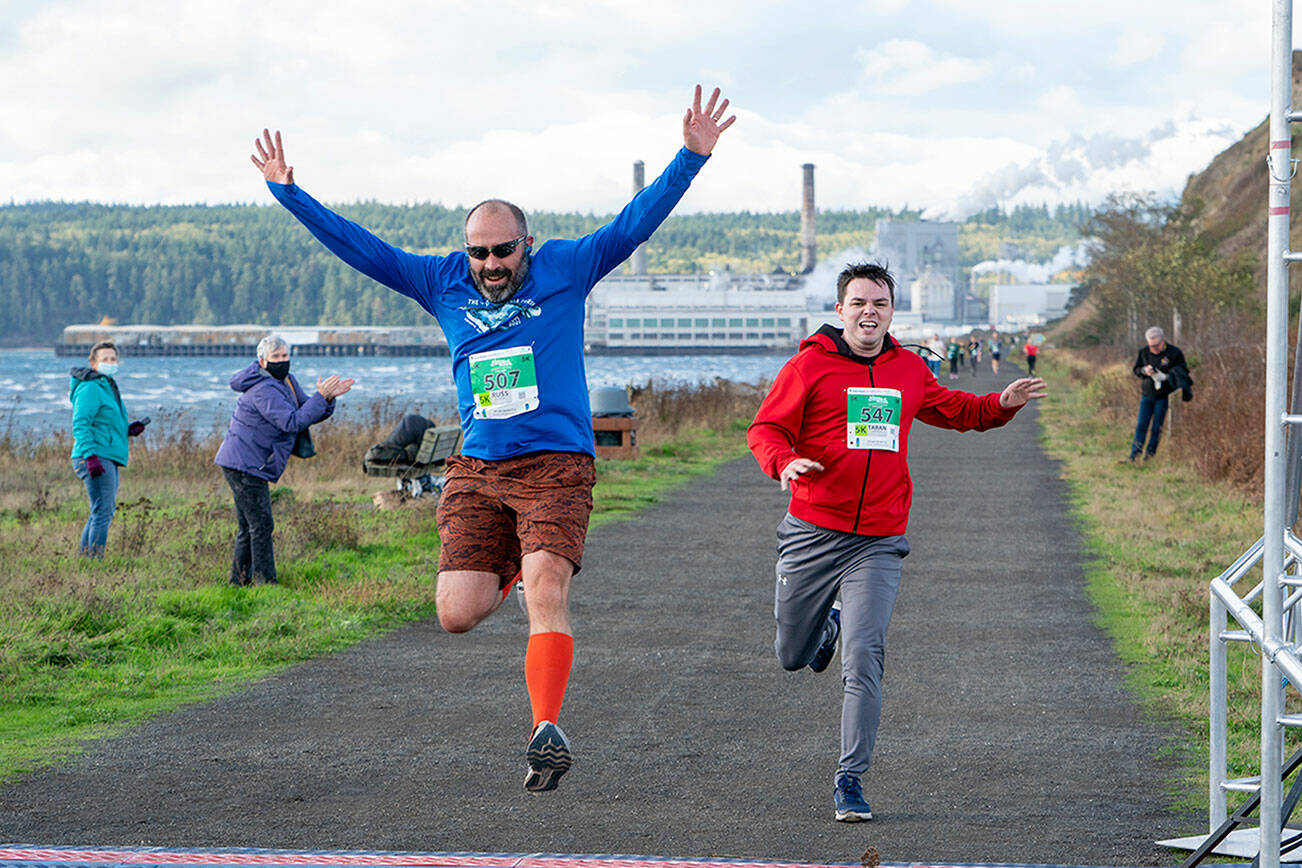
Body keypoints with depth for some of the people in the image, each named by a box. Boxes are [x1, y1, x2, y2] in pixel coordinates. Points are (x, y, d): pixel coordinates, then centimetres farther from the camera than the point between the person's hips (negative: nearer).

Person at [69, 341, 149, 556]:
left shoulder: (107, 387, 22)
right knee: (103, 511, -13)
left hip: (108, 460, 11)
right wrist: (90, 456, -29)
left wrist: (129, 429, 10)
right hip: (95, 459, -11)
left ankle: (83, 555, 24)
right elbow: (80, 424, -19)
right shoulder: (90, 388, -10)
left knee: (104, 512, 16)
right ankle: (94, 559, -13)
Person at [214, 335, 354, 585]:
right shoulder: (263, 390, -21)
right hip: (244, 465, -11)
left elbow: (310, 414, 11)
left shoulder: (287, 381, 12)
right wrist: (320, 396, -28)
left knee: (249, 527, 16)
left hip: (245, 466, 11)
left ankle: (239, 582, 24)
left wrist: (329, 397, -7)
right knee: (261, 526, -9)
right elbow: (292, 422, -29)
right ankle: (266, 583, -7)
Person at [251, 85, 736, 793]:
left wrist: (691, 157, -12)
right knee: (457, 614, -2)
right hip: (476, 470, 3)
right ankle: (513, 564, 32)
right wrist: (288, 193, 8)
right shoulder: (443, 282, 9)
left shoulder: (565, 269, 3)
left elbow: (637, 222, -3)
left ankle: (547, 730, -26)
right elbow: (358, 248, 11)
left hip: (556, 464, -3)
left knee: (545, 591, -23)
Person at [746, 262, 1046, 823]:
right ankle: (826, 626, 49)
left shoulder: (909, 371, 10)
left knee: (864, 660, -12)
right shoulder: (809, 365, -4)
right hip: (813, 533, -1)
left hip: (879, 543, 1)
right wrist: (783, 462, -26)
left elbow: (953, 411, 28)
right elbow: (765, 428, -5)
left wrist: (1000, 405, 10)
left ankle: (851, 778, -4)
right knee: (793, 656, 12)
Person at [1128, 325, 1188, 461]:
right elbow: (1136, 370, 11)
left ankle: (1150, 452, 14)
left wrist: (1167, 377, -21)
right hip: (1147, 394, 3)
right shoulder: (1144, 352, 1)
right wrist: (1144, 371, -13)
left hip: (1163, 396, -3)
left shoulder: (1174, 352, -8)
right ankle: (1135, 452, 5)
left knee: (1157, 426, 2)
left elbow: (1183, 372, -3)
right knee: (1141, 424, 1)